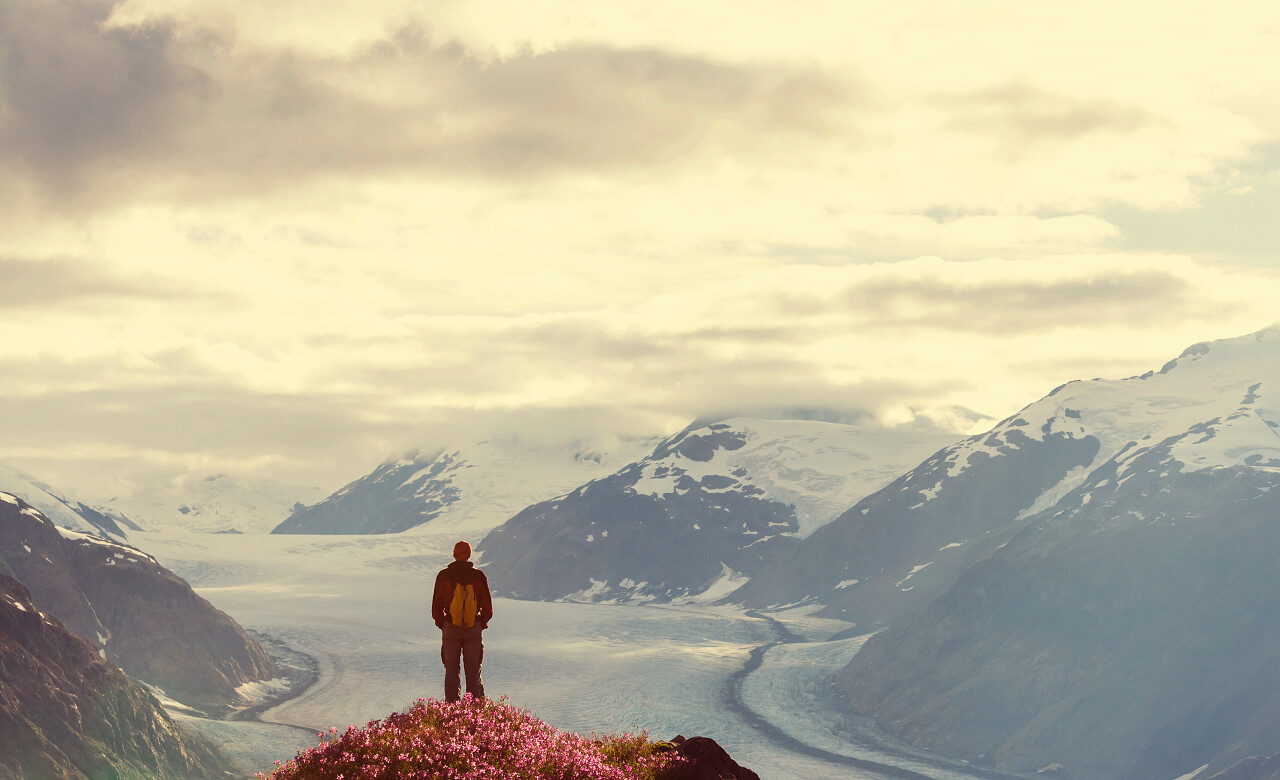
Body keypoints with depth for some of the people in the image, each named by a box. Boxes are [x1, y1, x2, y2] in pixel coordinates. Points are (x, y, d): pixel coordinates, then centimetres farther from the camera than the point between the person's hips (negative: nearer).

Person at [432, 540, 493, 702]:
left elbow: (436, 608, 0)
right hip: (474, 630, 0)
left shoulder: (443, 576, -6)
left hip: (450, 629, 0)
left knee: (451, 671, 7)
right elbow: (487, 607, -1)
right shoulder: (479, 576, -6)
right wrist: (481, 624, 14)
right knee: (473, 672, 8)